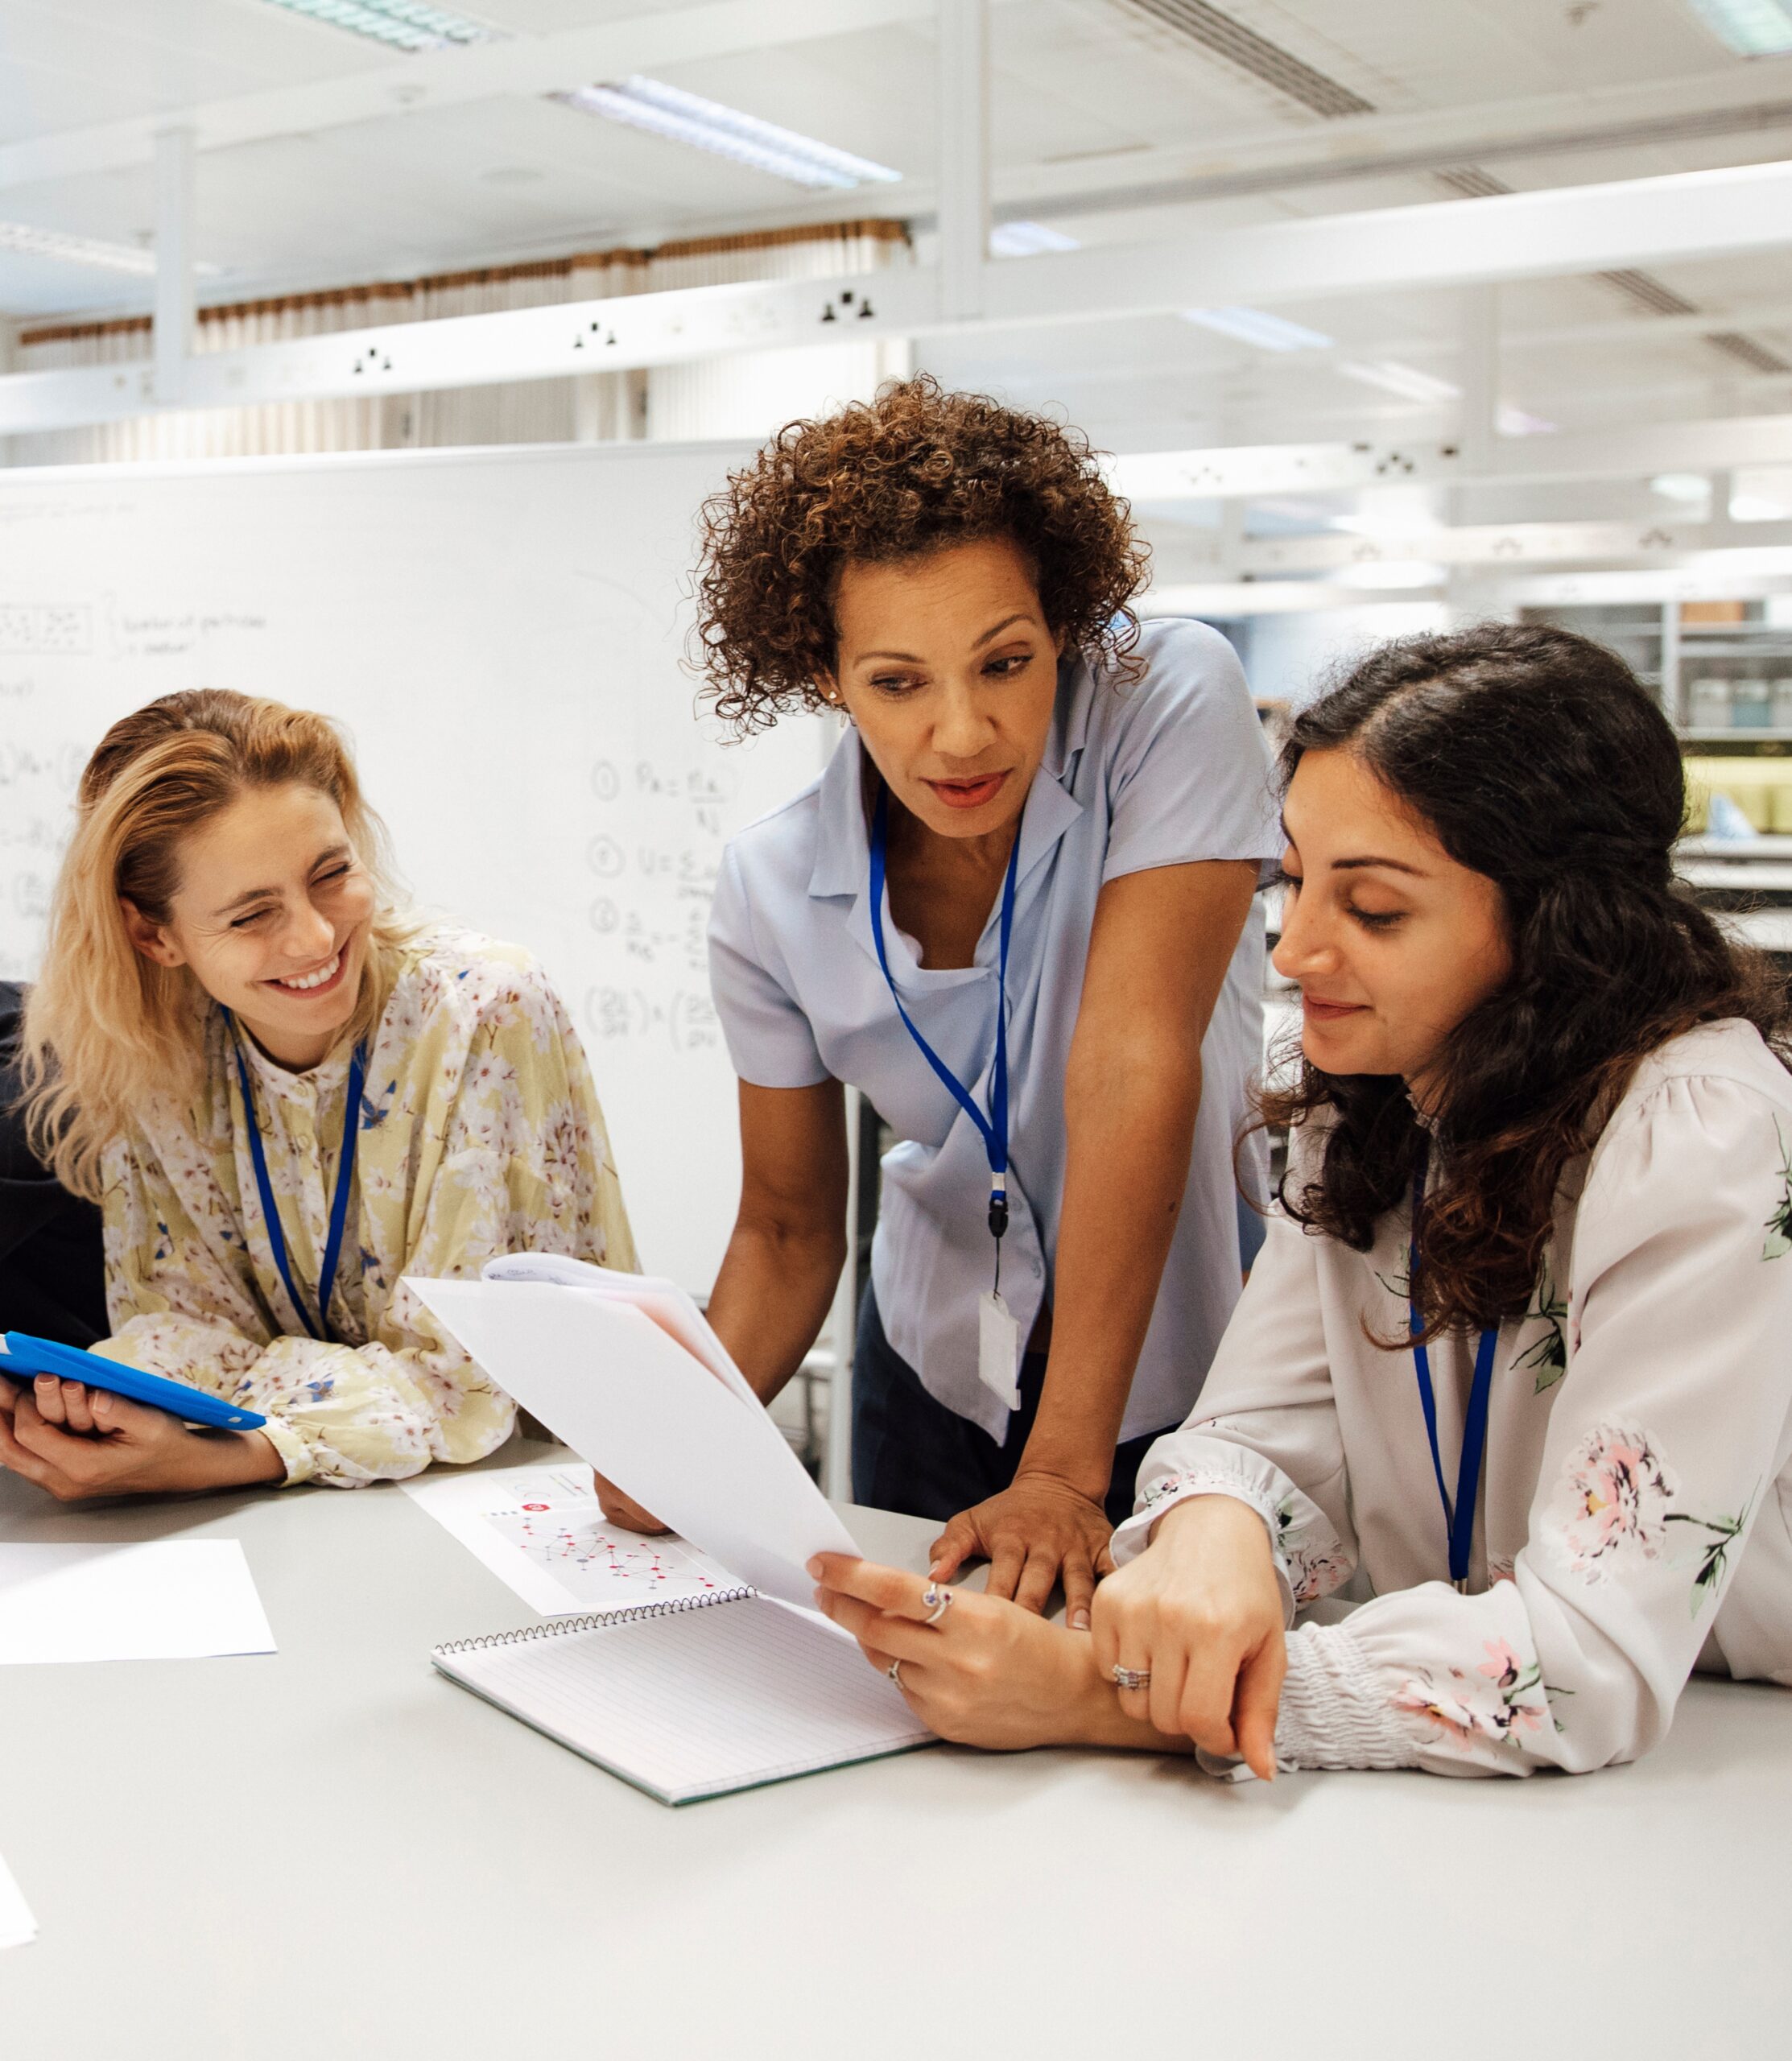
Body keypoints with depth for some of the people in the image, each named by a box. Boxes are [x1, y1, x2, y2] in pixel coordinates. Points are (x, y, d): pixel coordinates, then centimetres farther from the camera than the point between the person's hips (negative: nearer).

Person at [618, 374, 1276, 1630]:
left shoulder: (1170, 700, -22)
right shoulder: (773, 893, -12)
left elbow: (1134, 1067, -28)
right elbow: (788, 1227, -3)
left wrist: (1066, 1475, -31)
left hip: (1183, 1380, -2)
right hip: (940, 1384, 3)